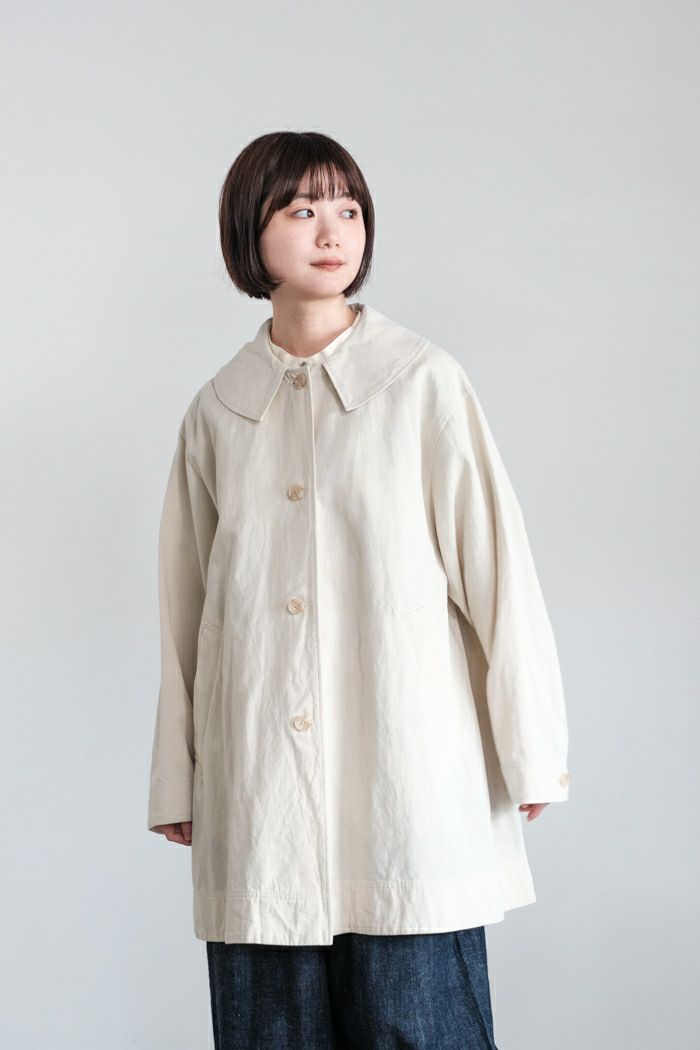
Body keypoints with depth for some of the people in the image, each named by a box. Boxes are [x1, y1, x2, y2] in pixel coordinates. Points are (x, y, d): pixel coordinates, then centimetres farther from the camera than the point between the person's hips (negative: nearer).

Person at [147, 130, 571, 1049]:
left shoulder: (424, 382, 0)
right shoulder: (216, 412, 9)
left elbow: (496, 568, -1)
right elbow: (188, 602, 13)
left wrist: (532, 754, -2)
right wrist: (176, 780, 14)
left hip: (406, 779, -3)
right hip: (256, 799, 3)